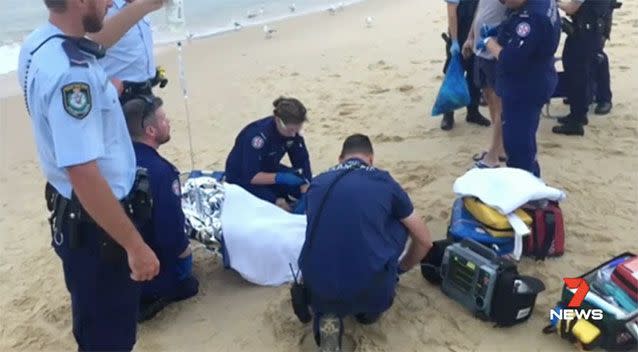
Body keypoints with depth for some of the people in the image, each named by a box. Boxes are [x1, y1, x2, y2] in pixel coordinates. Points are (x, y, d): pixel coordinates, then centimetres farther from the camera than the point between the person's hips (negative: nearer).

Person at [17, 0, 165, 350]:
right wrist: (135, 246, -26)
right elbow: (84, 177, -33)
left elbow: (92, 43, 24)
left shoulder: (38, 43, -1)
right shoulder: (69, 73, -31)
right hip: (95, 227, -9)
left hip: (76, 217, 9)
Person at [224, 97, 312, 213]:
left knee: (308, 187, -12)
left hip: (267, 170, 6)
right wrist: (281, 177, -44)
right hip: (241, 178, -6)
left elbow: (302, 162, -14)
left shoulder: (292, 131, -15)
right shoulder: (259, 135, -34)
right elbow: (251, 176, -33)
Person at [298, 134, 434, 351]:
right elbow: (424, 241, 18)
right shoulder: (385, 182, 8)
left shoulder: (317, 183, 15)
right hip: (369, 288, -2)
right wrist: (400, 269, 38)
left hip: (318, 289, 2)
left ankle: (327, 316, 7)